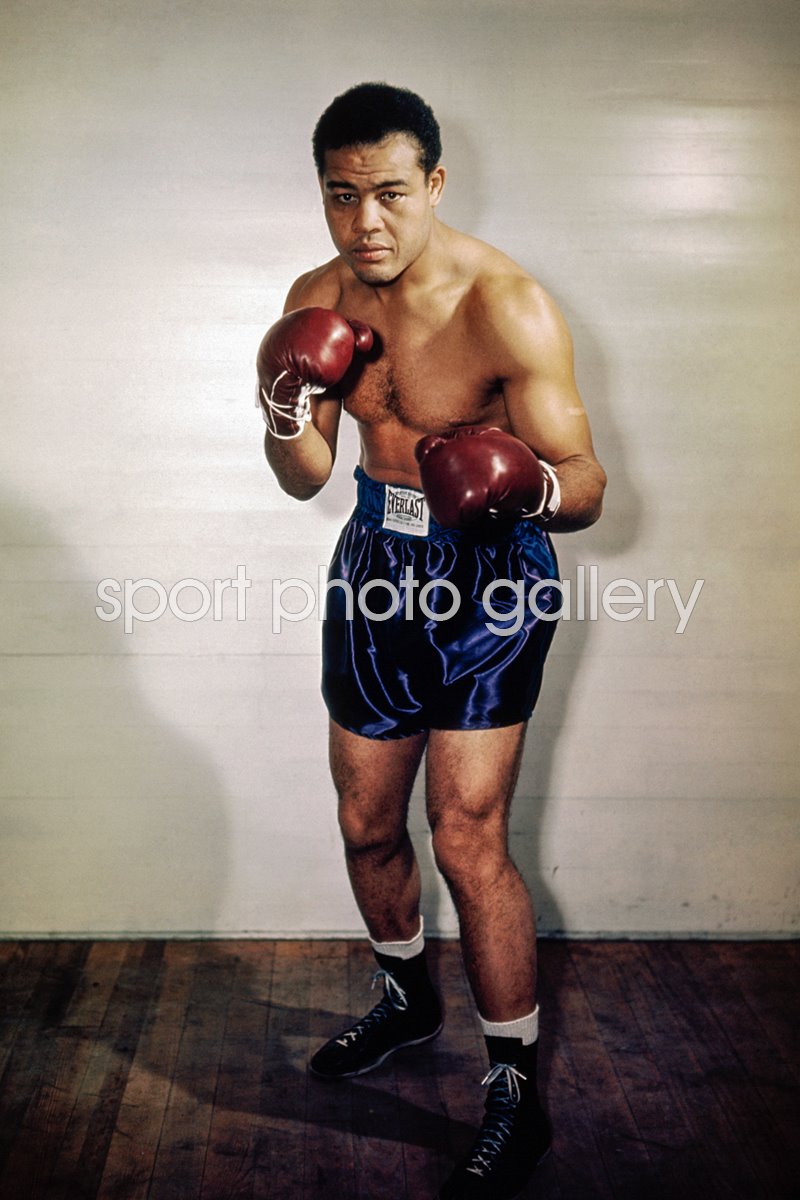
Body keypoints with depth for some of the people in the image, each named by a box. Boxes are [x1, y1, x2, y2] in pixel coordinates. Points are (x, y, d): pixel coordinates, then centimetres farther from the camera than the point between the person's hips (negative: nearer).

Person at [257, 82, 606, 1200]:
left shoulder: (509, 306, -19)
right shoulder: (319, 300, -1)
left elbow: (586, 486, -17)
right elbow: (307, 478, 4)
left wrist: (527, 483, -40)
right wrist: (286, 404, -17)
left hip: (490, 572, -5)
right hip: (376, 562, 6)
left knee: (467, 837, -11)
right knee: (367, 821, 15)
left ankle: (518, 1094, 8)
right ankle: (408, 999, 43)